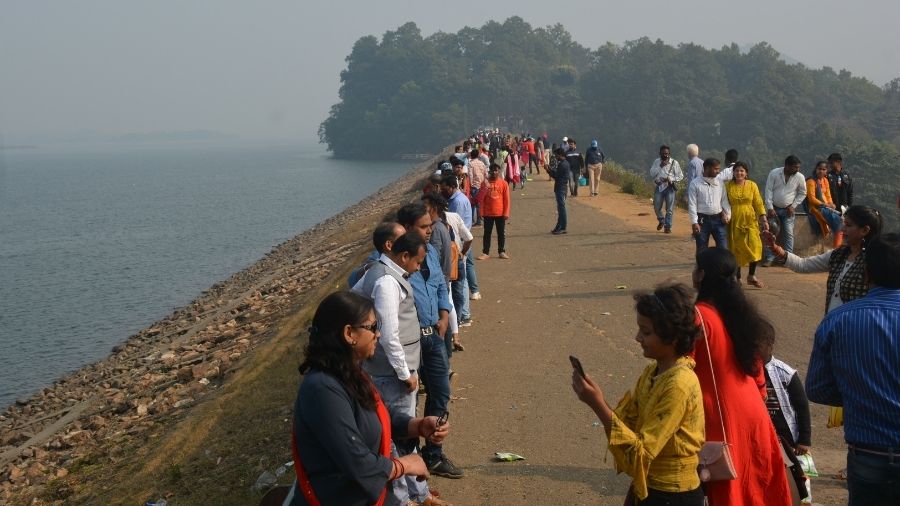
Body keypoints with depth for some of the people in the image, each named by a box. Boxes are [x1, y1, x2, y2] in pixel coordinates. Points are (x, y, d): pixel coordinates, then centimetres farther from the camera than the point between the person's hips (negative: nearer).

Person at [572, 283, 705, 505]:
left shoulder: (678, 385, -24)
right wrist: (596, 401, -13)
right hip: (648, 488, 8)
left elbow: (641, 452, -25)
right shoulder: (652, 371, 3)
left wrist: (599, 405, -29)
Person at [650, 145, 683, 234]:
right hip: (659, 187, 3)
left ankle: (668, 226, 8)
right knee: (657, 207, 7)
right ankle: (661, 221, 34)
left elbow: (680, 176, -2)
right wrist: (660, 166, -14)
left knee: (669, 209, -3)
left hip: (670, 187, -3)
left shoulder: (674, 163, -2)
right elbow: (652, 174, -3)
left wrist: (670, 179, -15)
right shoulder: (656, 162, 6)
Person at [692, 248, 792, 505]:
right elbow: (756, 367, 12)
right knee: (753, 484, 19)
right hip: (751, 411, 7)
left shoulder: (698, 316, -16)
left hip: (717, 416, -7)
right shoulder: (742, 311, 6)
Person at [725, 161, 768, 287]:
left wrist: (764, 219, -1)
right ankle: (737, 277, 15)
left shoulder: (752, 185, 3)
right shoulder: (728, 186, 0)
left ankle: (752, 275, 6)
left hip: (750, 220, 0)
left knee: (754, 246, -9)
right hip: (734, 222, 0)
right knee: (735, 249, 4)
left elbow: (759, 203, 3)